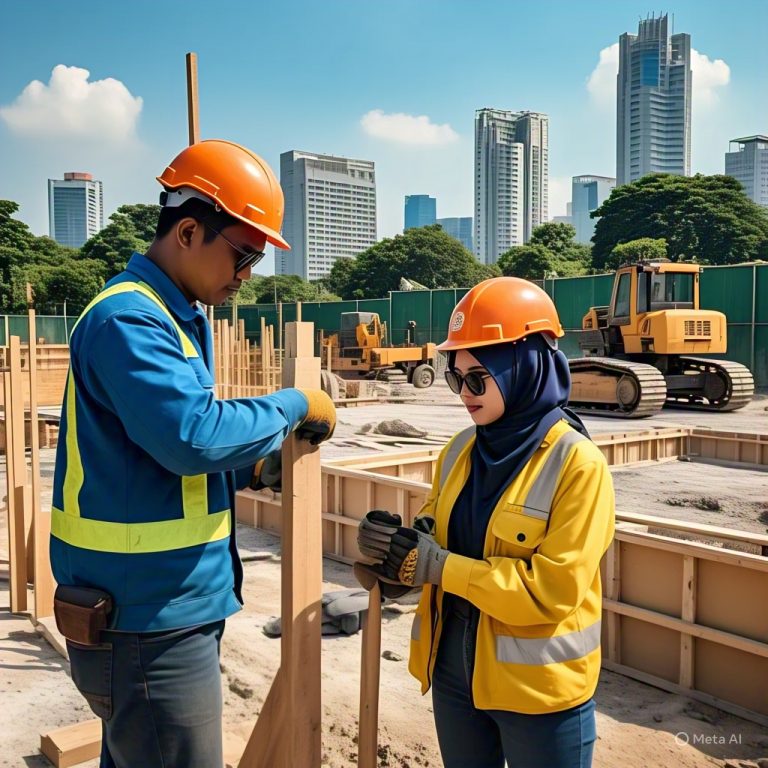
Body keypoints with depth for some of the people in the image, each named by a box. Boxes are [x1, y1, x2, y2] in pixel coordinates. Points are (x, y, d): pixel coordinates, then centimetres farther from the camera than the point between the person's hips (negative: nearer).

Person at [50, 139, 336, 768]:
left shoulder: (183, 320, 12)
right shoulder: (129, 319, -19)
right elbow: (192, 434, -32)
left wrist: (250, 466, 4)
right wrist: (295, 405, -17)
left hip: (165, 612, 9)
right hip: (148, 625, -9)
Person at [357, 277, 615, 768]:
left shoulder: (578, 465, -18)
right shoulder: (460, 450, 1)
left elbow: (553, 588, -23)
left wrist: (435, 566, -25)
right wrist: (401, 546, -12)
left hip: (539, 688, -5)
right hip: (454, 674, 6)